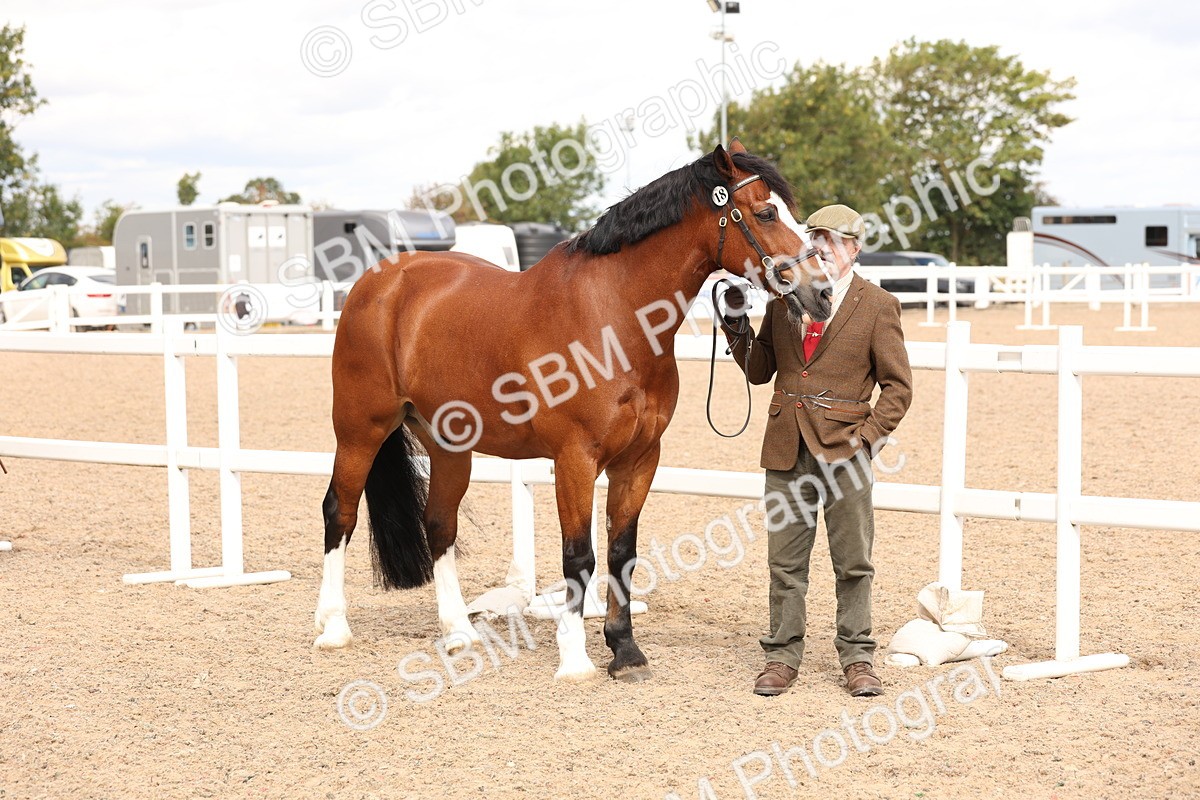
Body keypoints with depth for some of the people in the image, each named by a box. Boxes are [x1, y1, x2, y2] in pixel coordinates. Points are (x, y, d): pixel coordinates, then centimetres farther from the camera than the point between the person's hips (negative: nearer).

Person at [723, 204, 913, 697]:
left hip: (844, 447, -3)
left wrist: (871, 435, -10)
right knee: (785, 560, 7)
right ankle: (783, 657, 16)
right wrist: (735, 323, 0)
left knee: (853, 562, 5)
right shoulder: (784, 298, 10)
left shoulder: (877, 306, 0)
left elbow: (898, 385, 0)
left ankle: (857, 659, 15)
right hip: (787, 446, 3)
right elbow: (759, 370, 13)